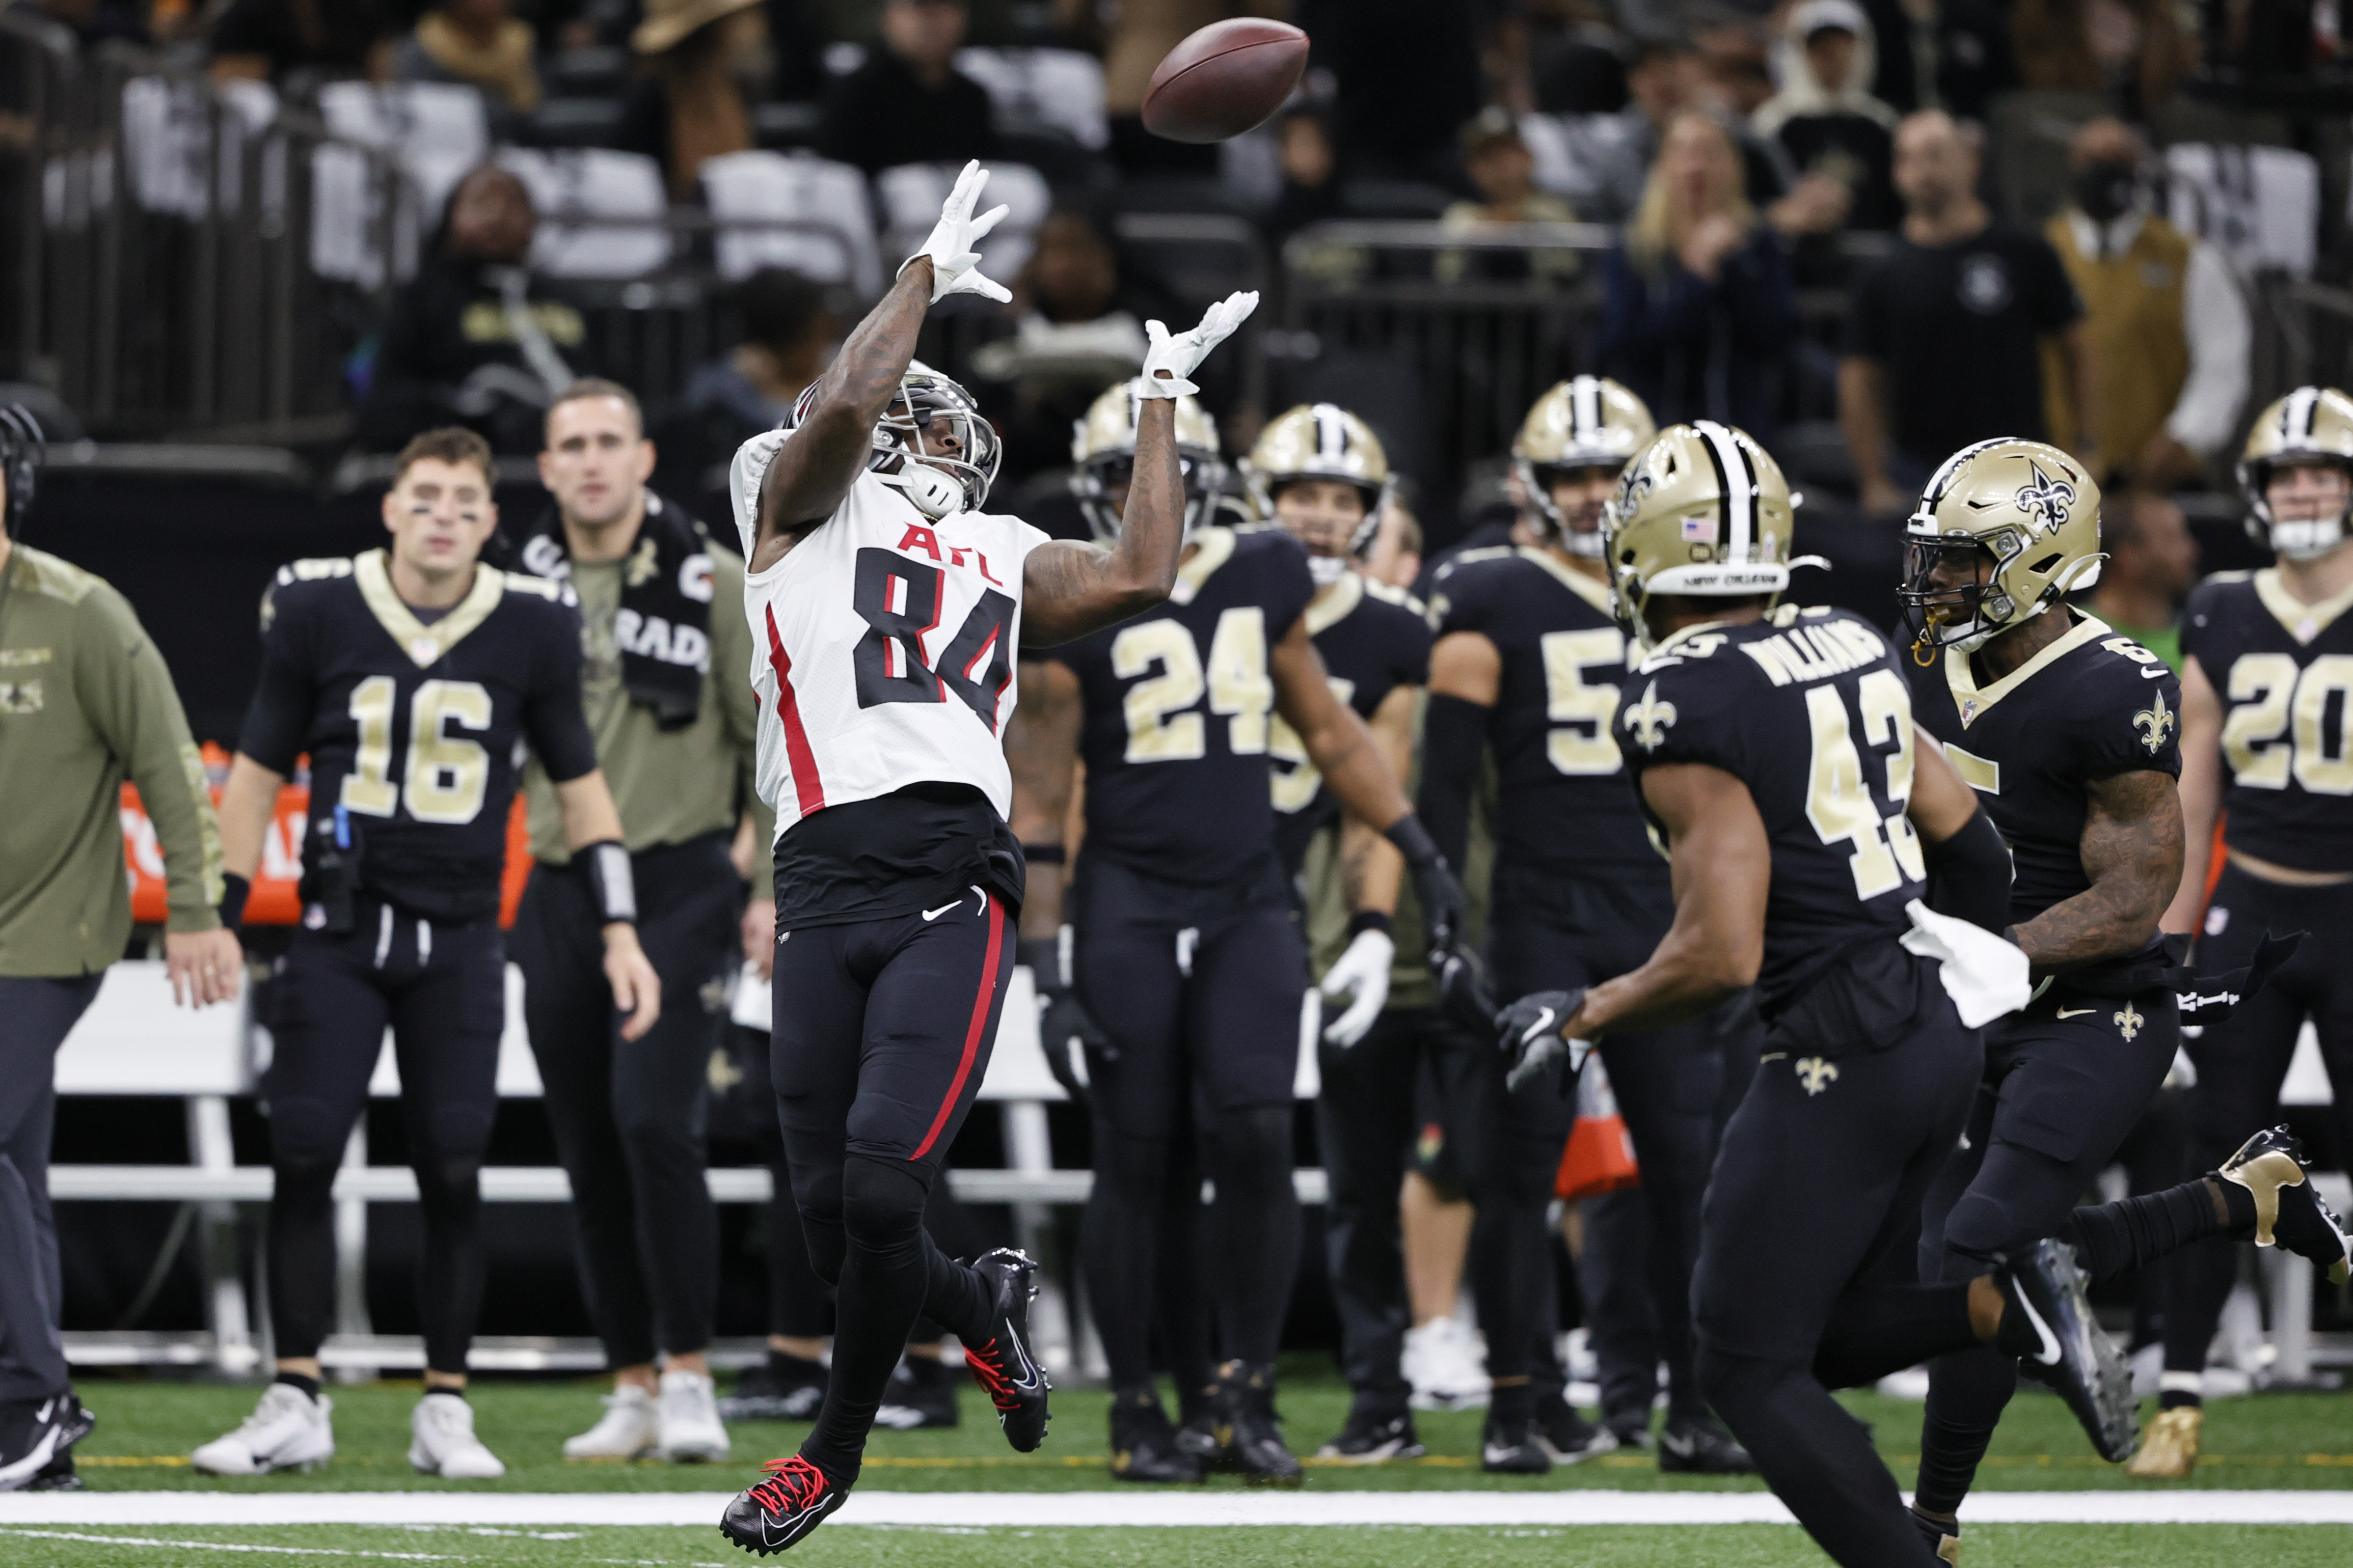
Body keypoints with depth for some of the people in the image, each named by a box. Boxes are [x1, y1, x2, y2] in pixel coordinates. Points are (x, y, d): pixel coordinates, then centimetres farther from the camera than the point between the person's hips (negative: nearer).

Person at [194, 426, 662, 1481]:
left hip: (460, 944, 0)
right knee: (302, 1159, -6)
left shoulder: (531, 630, 1)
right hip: (340, 930, 0)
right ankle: (296, 1404, 2)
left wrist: (620, 930, 3)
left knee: (452, 1175, -2)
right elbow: (259, 770, 8)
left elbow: (579, 785, 9)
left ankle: (445, 1412, 8)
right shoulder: (317, 611, 0)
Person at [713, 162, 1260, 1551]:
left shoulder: (1003, 559, 27)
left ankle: (838, 1451, 6)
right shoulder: (806, 501, 15)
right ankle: (985, 1302, 33)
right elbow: (846, 399, -3)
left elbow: (1142, 576, 18)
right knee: (839, 1230, -1)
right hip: (826, 889, -1)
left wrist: (1164, 395, 30)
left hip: (952, 887, 1)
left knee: (880, 1189, -15)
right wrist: (928, 275, 10)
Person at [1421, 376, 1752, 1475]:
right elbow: (1445, 781, 0)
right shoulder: (1493, 606, 1)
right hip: (1539, 918, -3)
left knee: (1688, 1161, -2)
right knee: (1519, 1162, -2)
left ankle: (1699, 1408, 2)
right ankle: (1523, 1406, 4)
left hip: (1663, 918, 3)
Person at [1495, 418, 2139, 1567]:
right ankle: (2014, 1307, -2)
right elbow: (1964, 837, 16)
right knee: (1817, 1333, 19)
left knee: (1749, 1367, 2)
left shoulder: (1683, 704, -15)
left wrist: (1580, 1021, -5)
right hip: (1939, 1028, 8)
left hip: (1838, 1053, -8)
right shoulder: (1850, 650, 9)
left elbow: (1723, 954, -20)